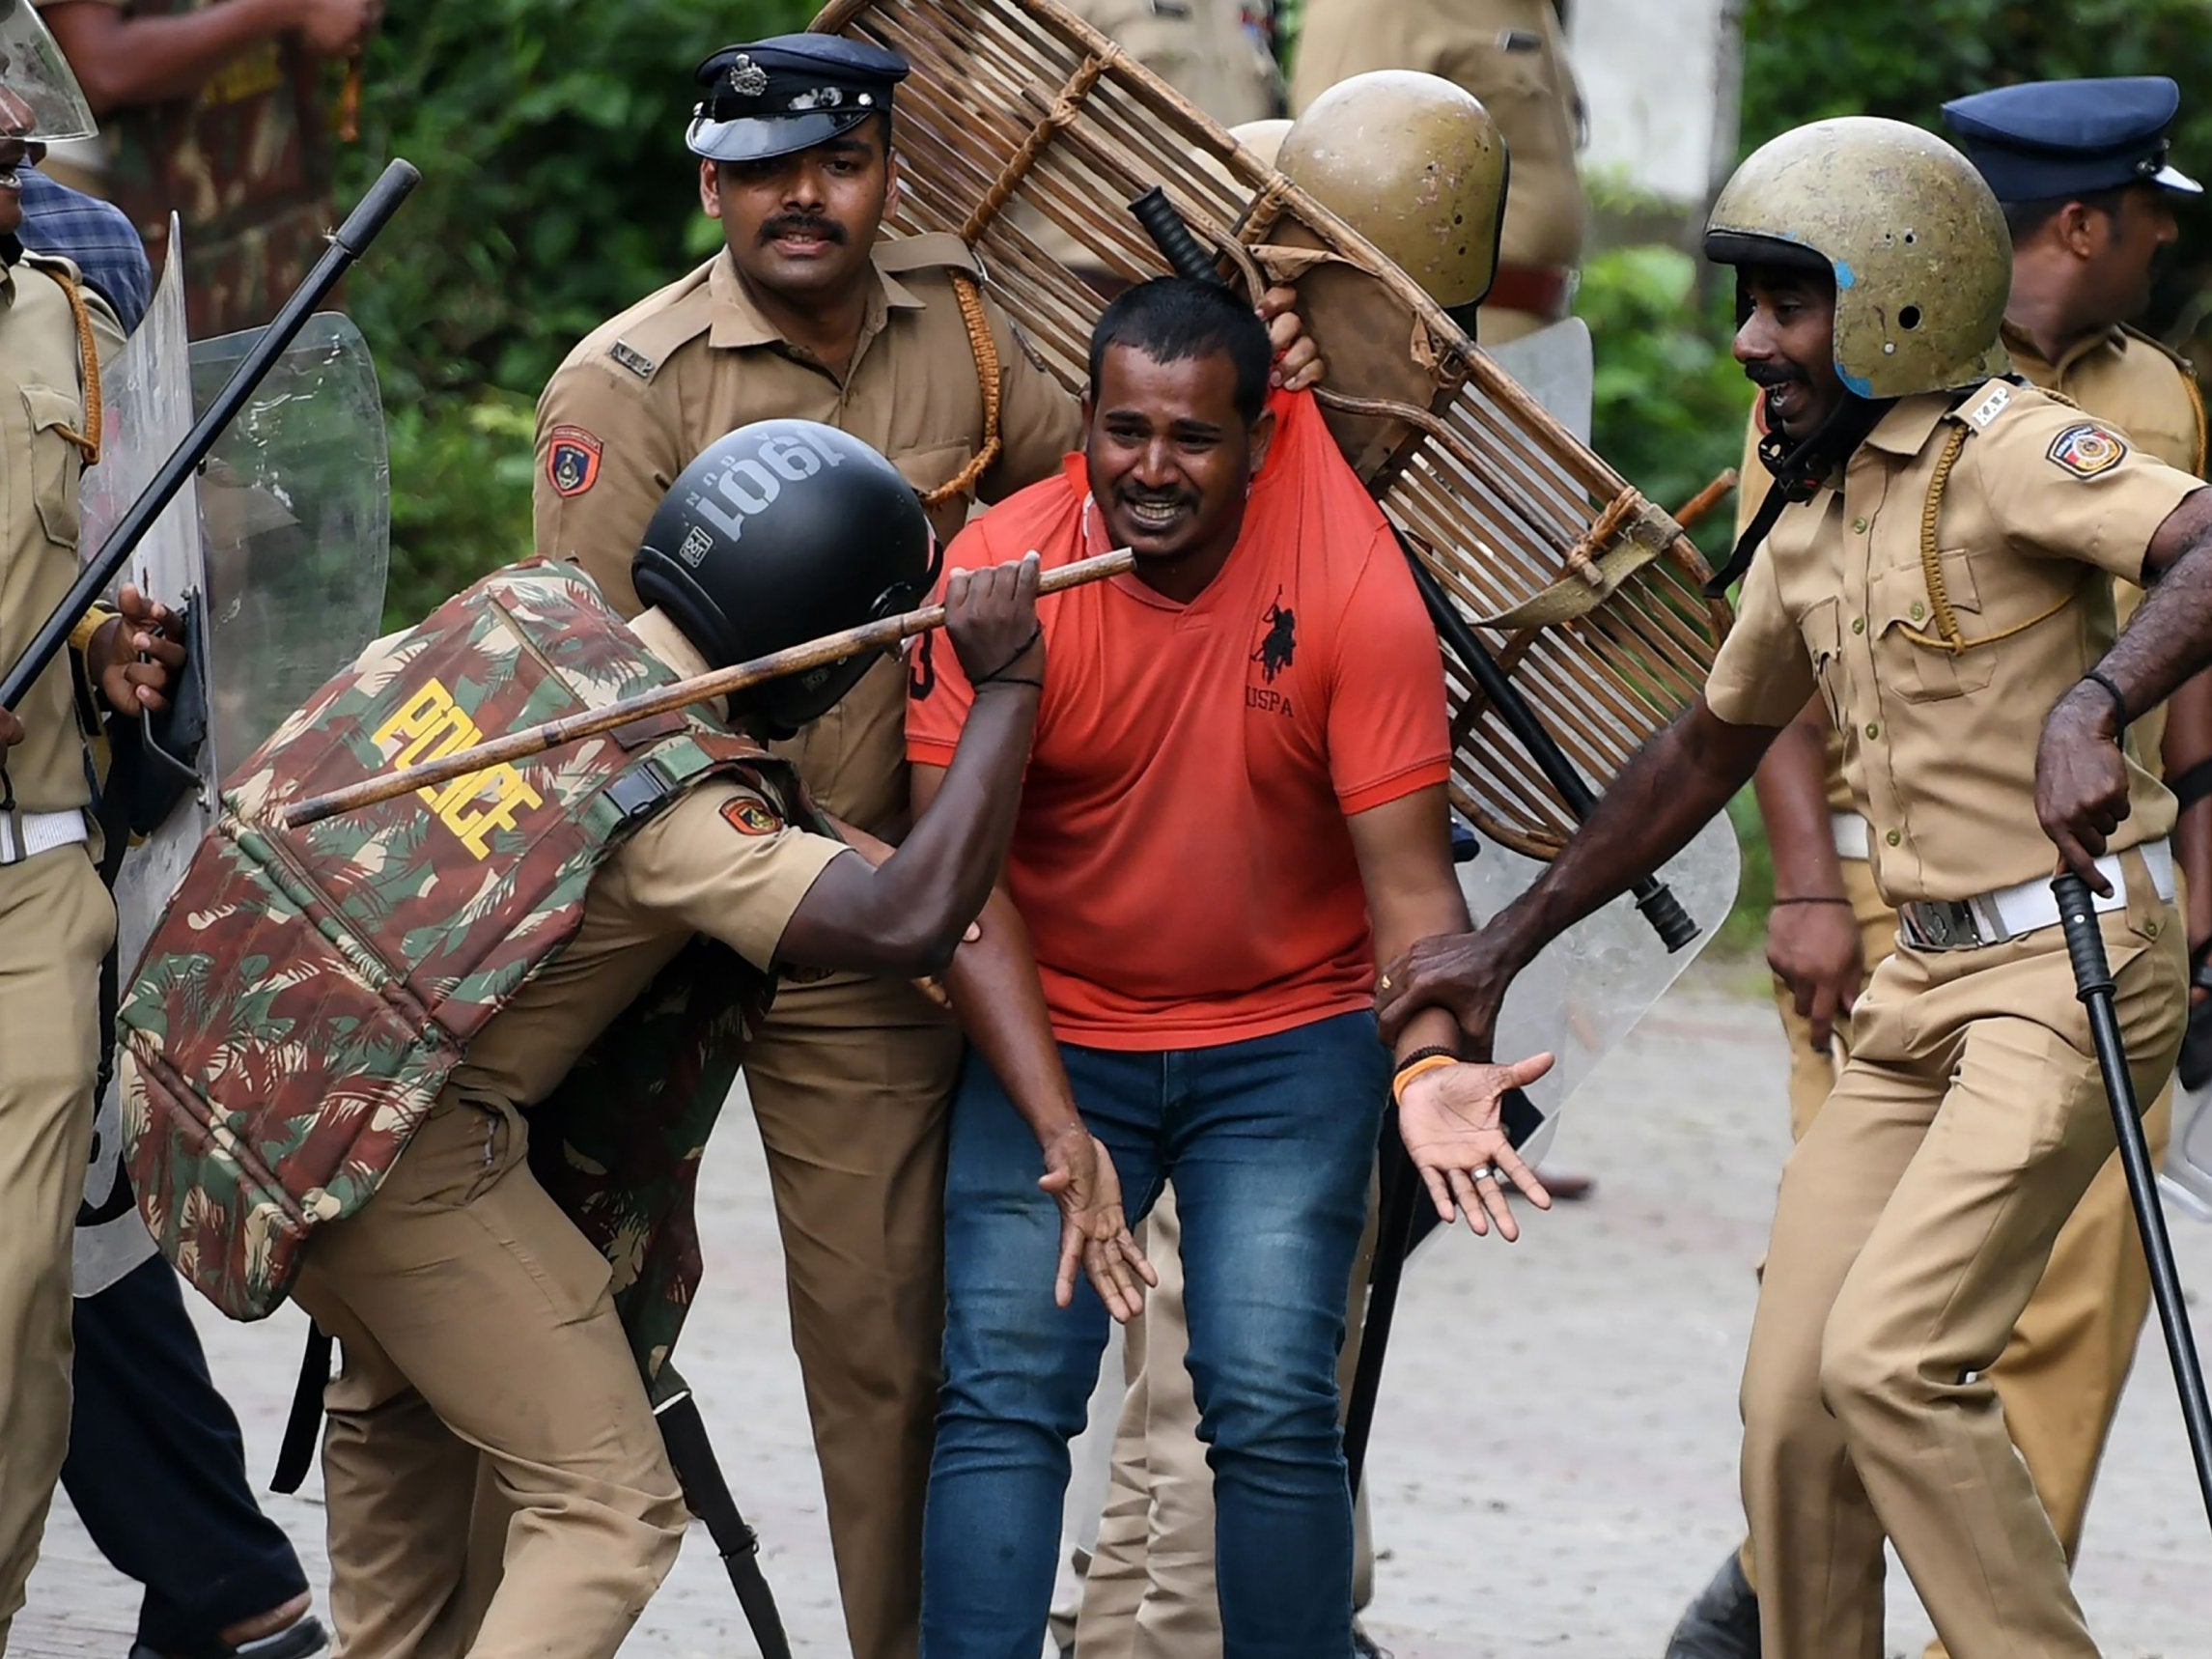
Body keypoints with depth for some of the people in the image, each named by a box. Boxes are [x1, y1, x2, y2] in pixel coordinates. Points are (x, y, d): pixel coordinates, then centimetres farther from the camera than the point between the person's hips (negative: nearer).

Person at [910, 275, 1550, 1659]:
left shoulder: (1358, 592, -15)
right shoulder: (995, 574, -13)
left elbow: (1409, 878, -14)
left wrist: (1430, 1063, -33)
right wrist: (1047, 1110, -22)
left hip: (1286, 1040, -1)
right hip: (1052, 1034, 1)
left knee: (1274, 1412, -11)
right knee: (1002, 1400, -9)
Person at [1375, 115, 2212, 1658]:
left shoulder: (2005, 452, -12)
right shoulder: (1805, 528, 14)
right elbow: (1706, 752, 27)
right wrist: (1506, 942, 27)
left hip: (2074, 963, -8)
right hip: (1927, 979, 8)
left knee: (1892, 1360, -19)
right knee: (1792, 1397, 3)